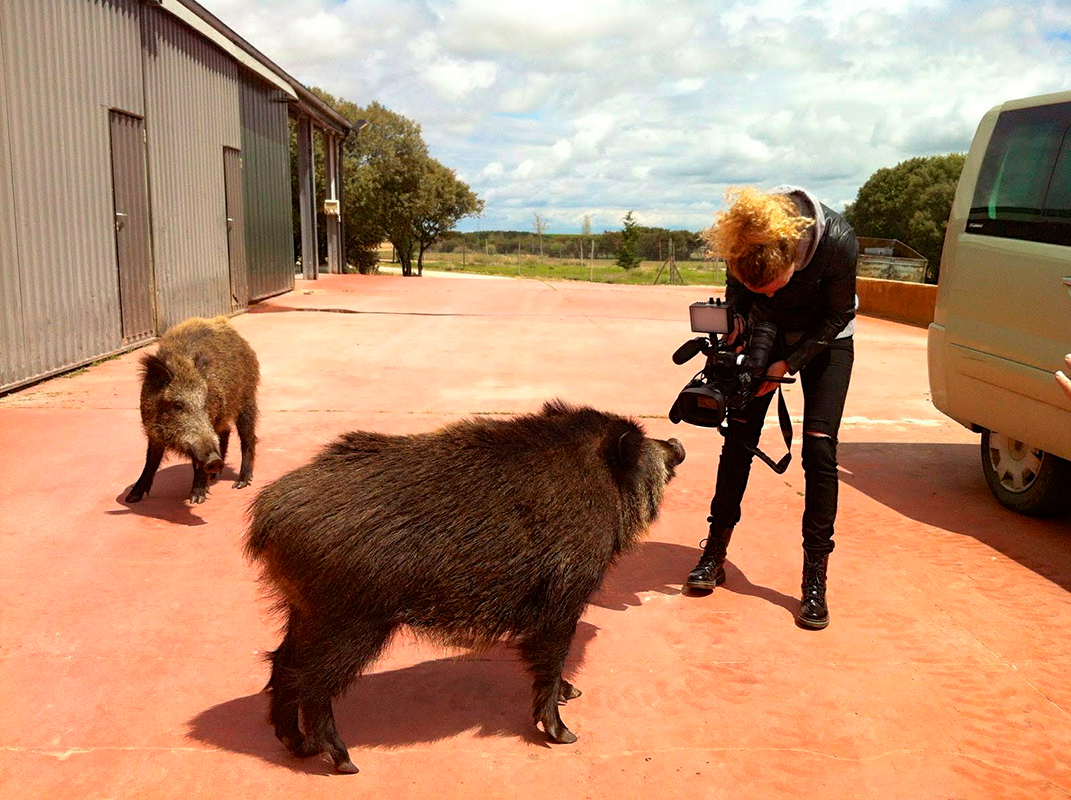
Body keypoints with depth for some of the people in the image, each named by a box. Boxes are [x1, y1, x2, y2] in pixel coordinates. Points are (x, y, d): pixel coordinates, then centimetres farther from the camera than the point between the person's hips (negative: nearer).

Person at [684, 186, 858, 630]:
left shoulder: (837, 242, -35)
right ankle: (715, 552, 14)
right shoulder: (739, 237, -29)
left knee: (819, 447, -11)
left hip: (825, 340, -2)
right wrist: (737, 318, -25)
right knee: (739, 437, -1)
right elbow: (736, 290, -6)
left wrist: (788, 363, -25)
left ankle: (815, 580, -2)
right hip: (764, 333, 3)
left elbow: (837, 315, -19)